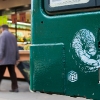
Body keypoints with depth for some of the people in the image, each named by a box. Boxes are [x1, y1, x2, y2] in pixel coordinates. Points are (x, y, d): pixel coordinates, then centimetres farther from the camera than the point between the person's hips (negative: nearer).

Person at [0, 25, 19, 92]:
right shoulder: (13, 36, 15)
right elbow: (16, 48, 15)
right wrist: (17, 58, 19)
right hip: (12, 59, 6)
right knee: (12, 73, 7)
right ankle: (15, 88, 5)